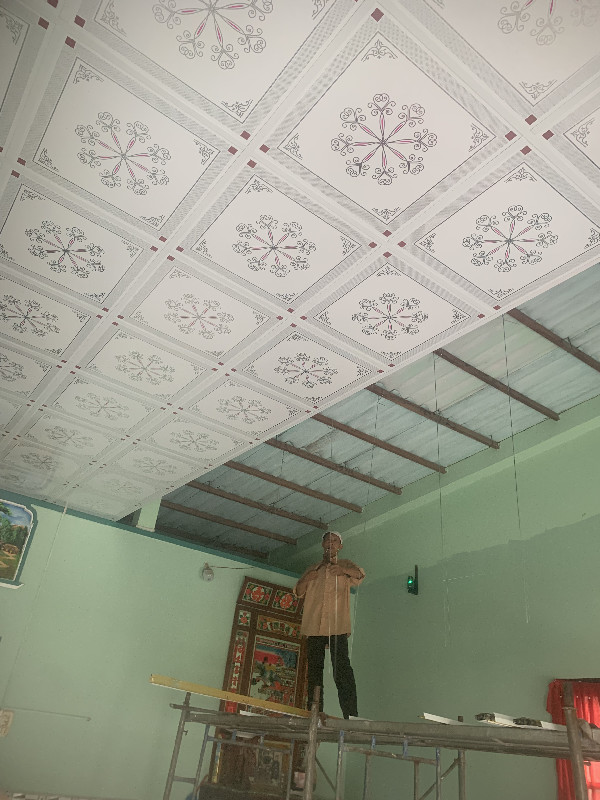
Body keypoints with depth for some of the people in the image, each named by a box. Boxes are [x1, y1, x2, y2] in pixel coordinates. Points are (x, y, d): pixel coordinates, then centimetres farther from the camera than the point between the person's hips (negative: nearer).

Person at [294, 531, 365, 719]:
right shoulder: (313, 569, 23)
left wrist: (343, 570, -29)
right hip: (314, 626, 3)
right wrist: (305, 580, -5)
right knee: (314, 670, 2)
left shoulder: (344, 565, 14)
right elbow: (298, 592, 18)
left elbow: (359, 575, -7)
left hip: (337, 626, -3)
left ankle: (350, 715, -15)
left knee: (342, 669, -13)